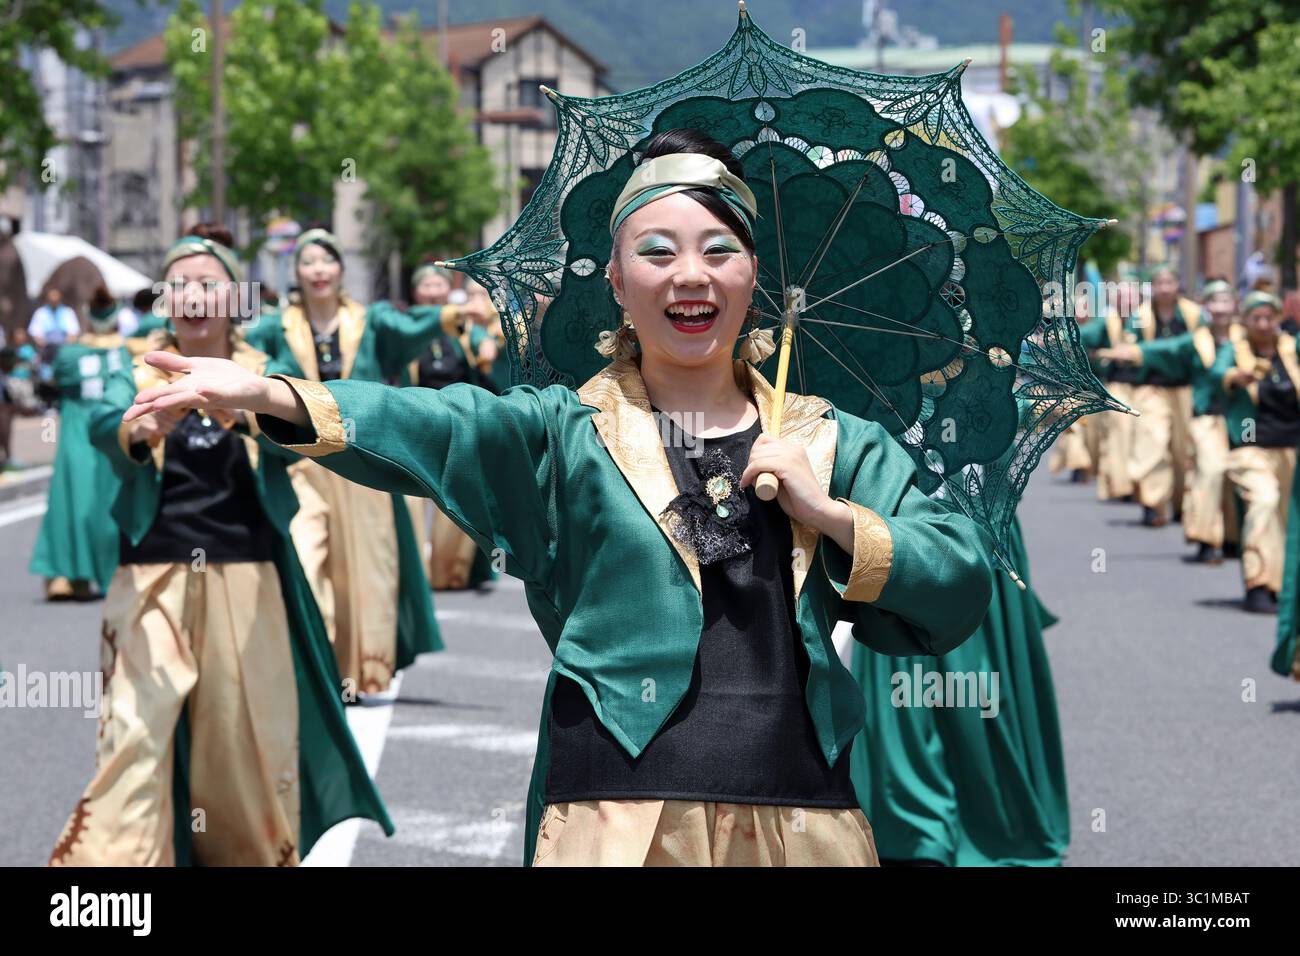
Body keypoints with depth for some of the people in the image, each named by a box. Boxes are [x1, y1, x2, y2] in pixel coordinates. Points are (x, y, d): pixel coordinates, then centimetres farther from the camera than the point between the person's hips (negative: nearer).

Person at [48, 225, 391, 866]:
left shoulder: (265, 375, 7)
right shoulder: (143, 374, 7)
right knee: (133, 732, -13)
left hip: (246, 581, 1)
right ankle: (113, 858, -13)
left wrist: (250, 412, -36)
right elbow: (101, 425, -15)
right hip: (152, 578, -1)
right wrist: (143, 427, -39)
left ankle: (259, 852, 21)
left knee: (249, 735, 4)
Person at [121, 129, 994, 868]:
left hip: (804, 822, 2)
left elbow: (966, 591, 7)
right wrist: (272, 395, -28)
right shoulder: (568, 433, 7)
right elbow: (436, 428, -11)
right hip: (617, 822, -2)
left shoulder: (837, 446, 12)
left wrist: (829, 513, -6)